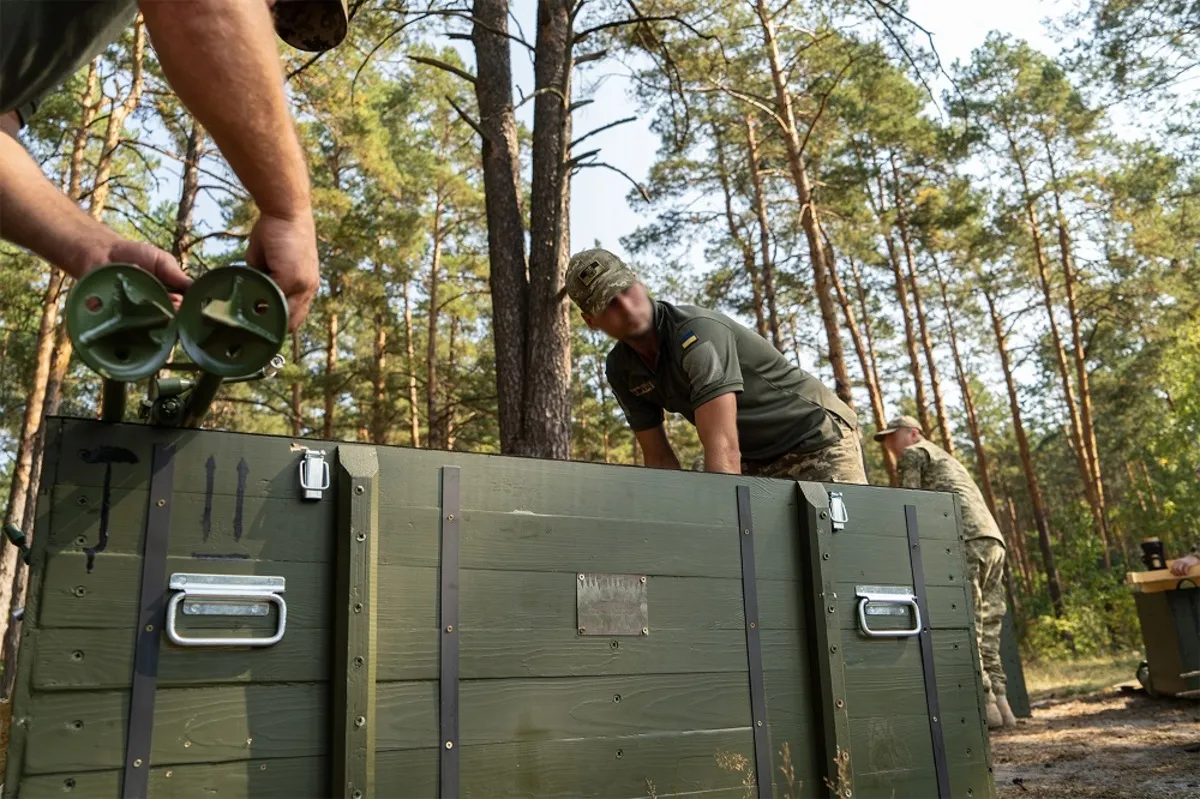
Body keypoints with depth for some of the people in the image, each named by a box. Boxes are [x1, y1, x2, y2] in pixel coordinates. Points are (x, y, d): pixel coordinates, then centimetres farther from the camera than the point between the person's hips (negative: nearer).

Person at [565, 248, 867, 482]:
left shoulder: (697, 332, -30)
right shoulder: (621, 370, -6)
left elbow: (723, 450, -38)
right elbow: (659, 458, -1)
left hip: (817, 436, -6)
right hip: (757, 460, 6)